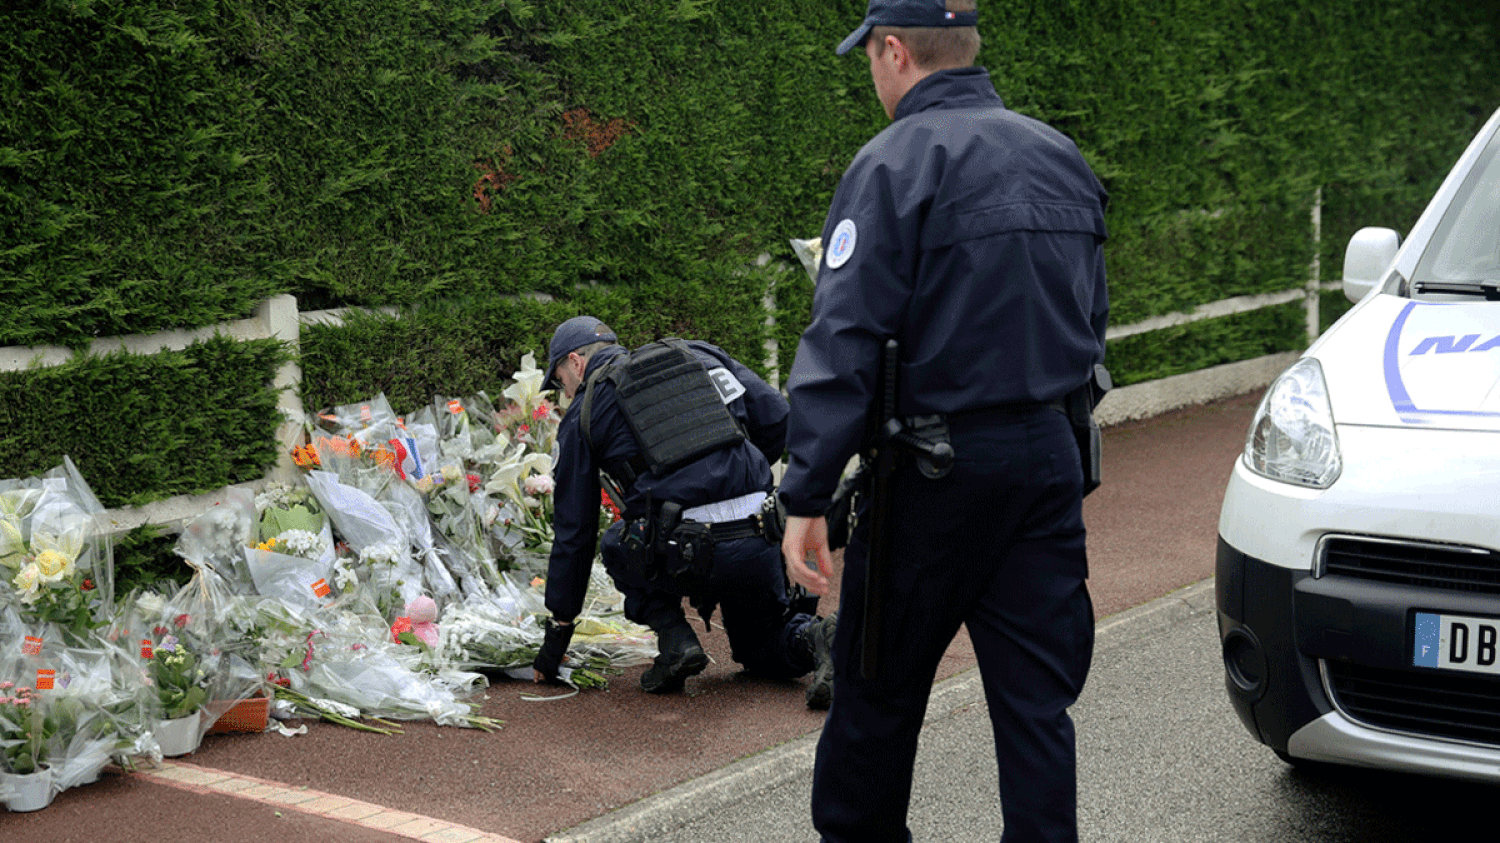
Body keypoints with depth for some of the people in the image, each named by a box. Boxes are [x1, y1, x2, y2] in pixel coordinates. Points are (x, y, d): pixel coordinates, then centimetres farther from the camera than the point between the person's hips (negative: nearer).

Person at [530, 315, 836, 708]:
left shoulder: (583, 414, 13)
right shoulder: (700, 355, 22)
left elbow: (573, 530, 15)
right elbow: (779, 422, 14)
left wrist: (559, 629, 22)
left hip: (684, 556, -4)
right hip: (761, 542, 4)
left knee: (617, 544, 29)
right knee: (764, 643, 30)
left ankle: (675, 639, 7)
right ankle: (817, 638, -3)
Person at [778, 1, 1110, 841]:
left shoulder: (897, 164, -11)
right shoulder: (1062, 157, 12)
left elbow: (844, 343, -17)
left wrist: (807, 496, -16)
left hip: (940, 465, -6)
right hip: (1052, 457, 6)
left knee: (880, 685, 11)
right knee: (1037, 696, 8)